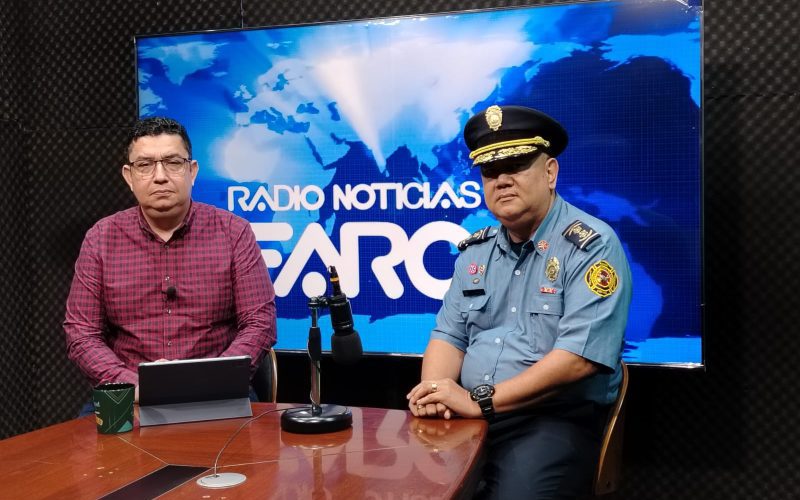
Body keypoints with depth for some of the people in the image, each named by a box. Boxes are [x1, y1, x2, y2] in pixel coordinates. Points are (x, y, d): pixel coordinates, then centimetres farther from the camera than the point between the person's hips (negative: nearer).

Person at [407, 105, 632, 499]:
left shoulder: (591, 246, -9)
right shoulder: (476, 251, 11)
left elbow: (578, 357, -19)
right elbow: (449, 335, 12)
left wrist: (481, 400, -21)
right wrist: (436, 391, -10)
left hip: (554, 421, -5)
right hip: (467, 416, 5)